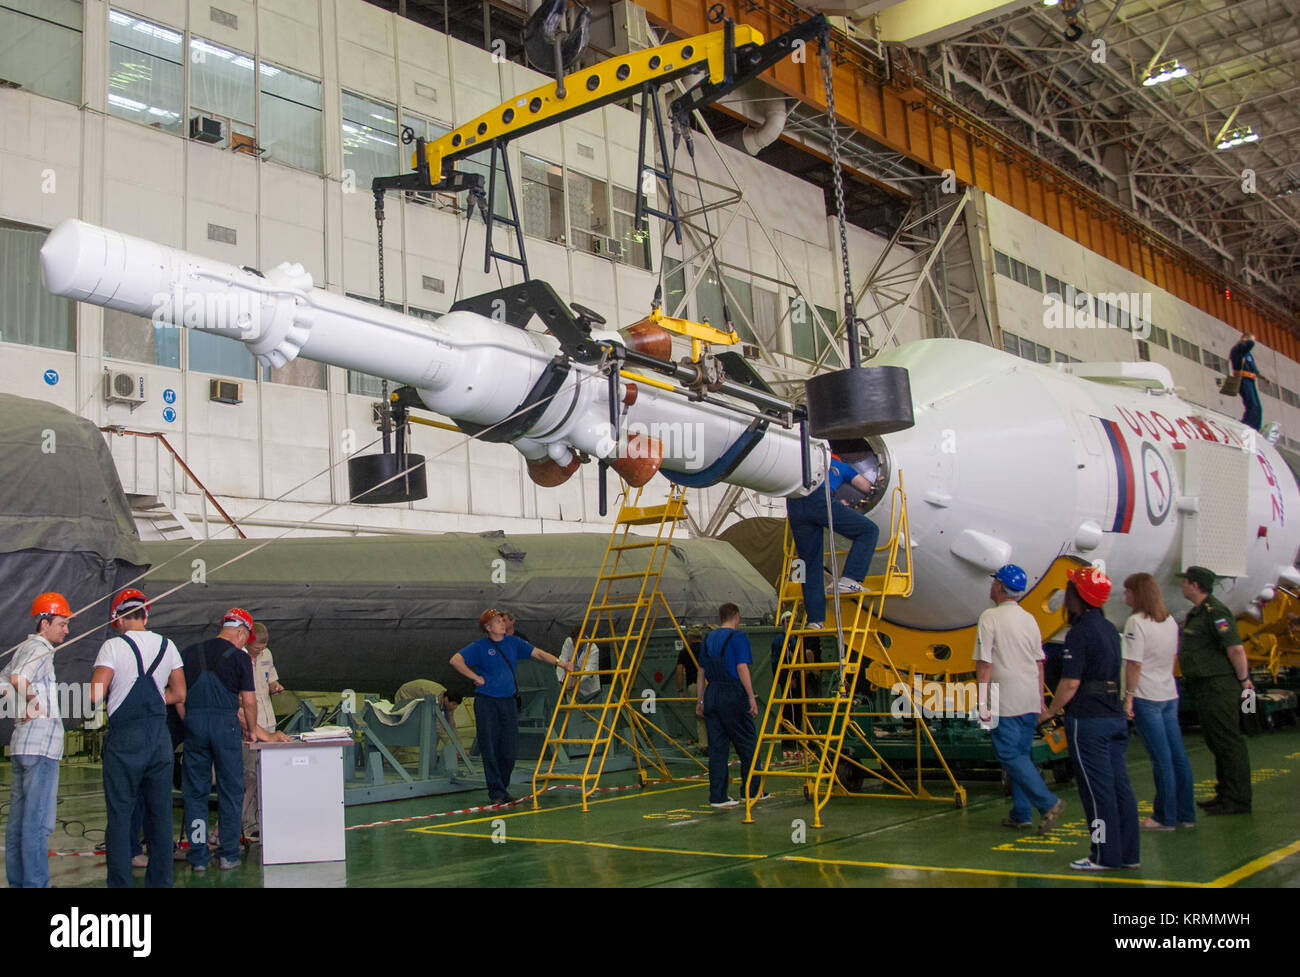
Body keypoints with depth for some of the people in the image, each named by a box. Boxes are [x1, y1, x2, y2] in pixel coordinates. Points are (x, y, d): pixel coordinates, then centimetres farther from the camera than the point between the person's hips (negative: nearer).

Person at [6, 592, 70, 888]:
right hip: (41, 744, -10)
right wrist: (36, 704, -15)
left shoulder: (24, 648, 19)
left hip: (23, 742, 10)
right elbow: (18, 678, -29)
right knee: (38, 821, -8)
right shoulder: (40, 649, -11)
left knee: (19, 819, 13)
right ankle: (36, 884, -7)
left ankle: (17, 882, 20)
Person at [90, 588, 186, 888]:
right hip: (159, 737, 4)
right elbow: (179, 694, 10)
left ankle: (120, 882, 5)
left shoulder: (113, 647, -7)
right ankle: (160, 880, 17)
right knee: (160, 814, 11)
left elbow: (94, 695, -15)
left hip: (124, 740, -4)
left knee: (120, 815, 3)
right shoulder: (167, 646, 7)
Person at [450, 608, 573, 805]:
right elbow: (455, 660, -10)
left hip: (509, 702, 4)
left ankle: (503, 789, 17)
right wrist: (476, 677, -10)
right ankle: (496, 792, 5)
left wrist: (560, 663, -1)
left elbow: (537, 653, 9)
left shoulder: (513, 642, 11)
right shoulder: (479, 646, -2)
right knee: (490, 750, -3)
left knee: (509, 750, 4)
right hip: (486, 703, -4)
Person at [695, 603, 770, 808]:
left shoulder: (709, 638, 14)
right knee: (747, 744, 7)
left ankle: (717, 797, 5)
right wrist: (752, 698, -13)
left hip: (711, 696, 6)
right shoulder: (737, 637, -5)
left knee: (717, 747, 6)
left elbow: (701, 672, 16)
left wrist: (700, 700, 20)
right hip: (733, 696, -6)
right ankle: (753, 791, 15)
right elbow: (742, 669, -13)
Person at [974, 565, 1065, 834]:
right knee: (1022, 755, 12)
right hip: (1030, 701, 7)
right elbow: (1039, 663, 14)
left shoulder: (990, 617, -10)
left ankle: (1048, 803, -13)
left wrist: (982, 703, -10)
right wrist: (1040, 701, 21)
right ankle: (1021, 815, 14)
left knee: (1010, 756, -3)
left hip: (1005, 701, -7)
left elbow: (984, 664, -13)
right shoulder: (1029, 619, 10)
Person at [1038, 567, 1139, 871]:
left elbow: (1071, 683, -17)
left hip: (1088, 720, -8)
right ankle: (1127, 853, 15)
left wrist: (1050, 712, -4)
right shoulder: (1109, 629, 13)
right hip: (1115, 717, 8)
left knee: (1097, 789, -3)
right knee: (1119, 785, 10)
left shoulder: (1080, 633, -14)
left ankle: (1105, 855, 2)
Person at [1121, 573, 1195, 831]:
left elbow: (1134, 664, -18)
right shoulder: (1170, 621, 9)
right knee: (1178, 755, 11)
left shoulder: (1136, 622, -15)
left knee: (1161, 759, -2)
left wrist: (1128, 696, -14)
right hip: (1169, 694, 7)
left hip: (1146, 697, -7)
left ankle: (1165, 818, 6)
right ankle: (1186, 814, 18)